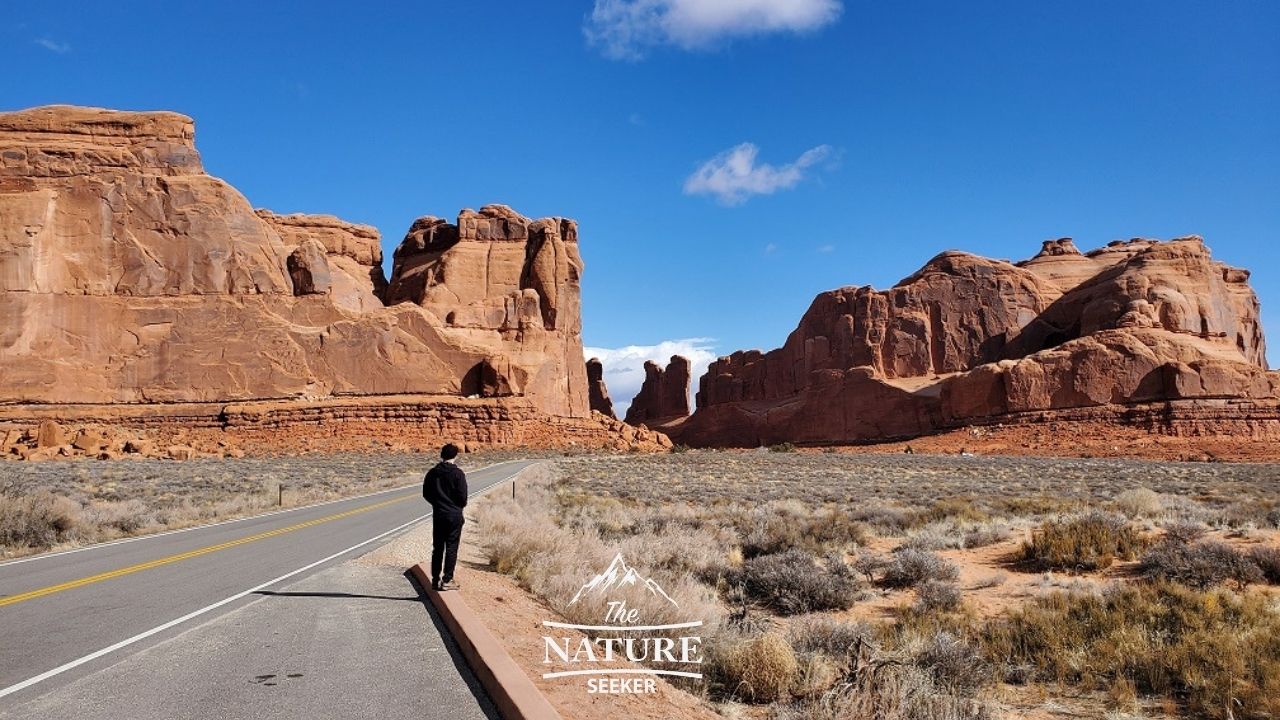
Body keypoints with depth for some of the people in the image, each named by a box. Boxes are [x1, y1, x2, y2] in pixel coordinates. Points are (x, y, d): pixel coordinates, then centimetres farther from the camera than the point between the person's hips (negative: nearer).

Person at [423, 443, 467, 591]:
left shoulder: (432, 473, 3)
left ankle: (435, 579, 16)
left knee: (437, 548, 12)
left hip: (438, 515, 4)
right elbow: (462, 496, -13)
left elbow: (426, 493, 7)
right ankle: (447, 580, 1)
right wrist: (461, 505, 8)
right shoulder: (458, 473, -12)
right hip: (454, 515, -4)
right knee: (451, 548, 1)